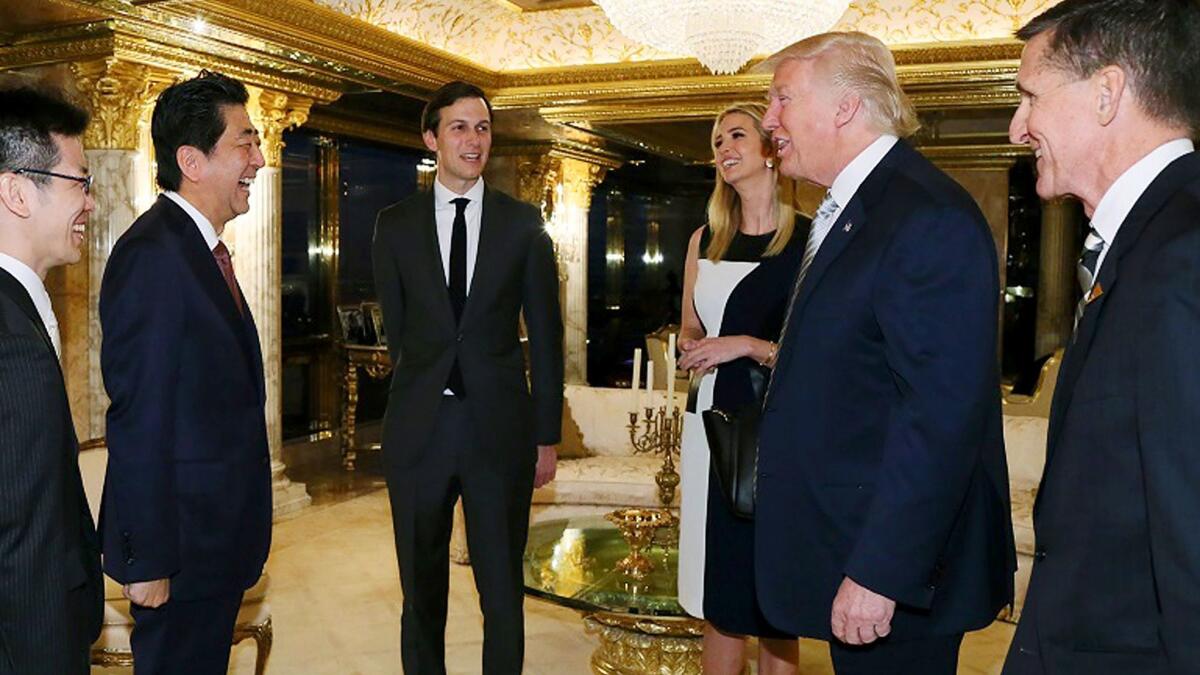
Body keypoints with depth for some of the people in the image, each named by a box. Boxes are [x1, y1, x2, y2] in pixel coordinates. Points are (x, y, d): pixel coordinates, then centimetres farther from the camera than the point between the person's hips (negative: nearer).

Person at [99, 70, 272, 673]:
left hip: (220, 531, 9)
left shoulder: (202, 247, 10)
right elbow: (139, 421, -22)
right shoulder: (153, 256, -20)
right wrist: (147, 559, -20)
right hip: (183, 536, -9)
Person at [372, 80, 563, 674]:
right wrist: (422, 396, 9)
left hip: (500, 428, -1)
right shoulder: (395, 225, 5)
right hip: (419, 427, 1)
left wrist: (547, 437, 1)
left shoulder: (523, 223, 3)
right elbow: (396, 328, 9)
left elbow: (546, 334, 3)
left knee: (503, 592, 7)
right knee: (421, 592, 13)